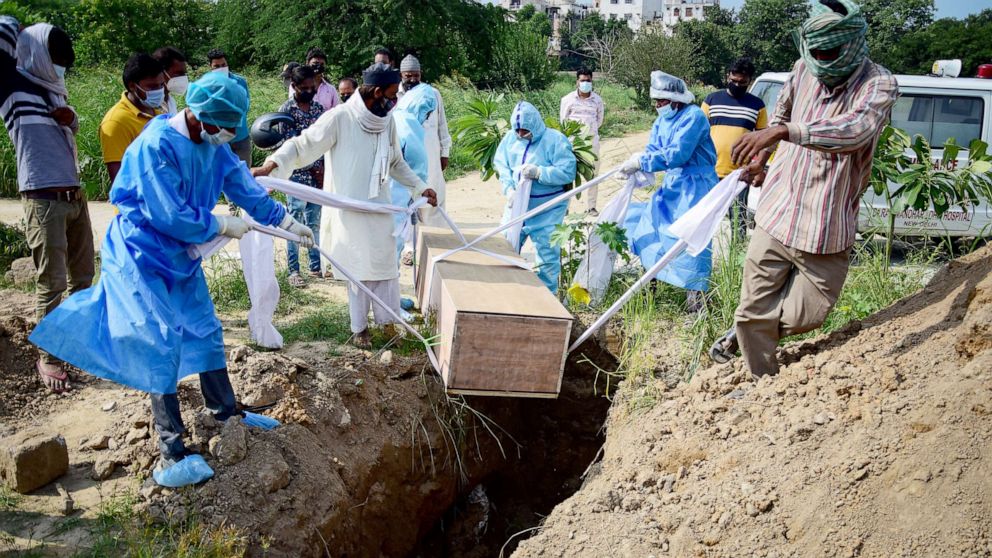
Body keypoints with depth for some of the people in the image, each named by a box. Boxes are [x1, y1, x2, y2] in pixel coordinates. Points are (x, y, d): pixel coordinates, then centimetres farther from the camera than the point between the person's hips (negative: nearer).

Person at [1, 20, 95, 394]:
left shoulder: (54, 91, 15)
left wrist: (70, 117, 9)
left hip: (75, 197, 7)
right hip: (43, 201, -7)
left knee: (82, 275, 14)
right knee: (51, 283, -4)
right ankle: (47, 358, 7)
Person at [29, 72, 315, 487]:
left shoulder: (211, 144, -1)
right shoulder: (156, 146, -26)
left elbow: (242, 185, 10)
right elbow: (169, 216, -26)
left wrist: (284, 220, 9)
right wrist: (223, 226, -14)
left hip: (181, 255, 8)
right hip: (143, 257, -8)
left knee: (206, 331, 15)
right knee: (164, 345, -10)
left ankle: (224, 410, 34)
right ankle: (171, 453, -4)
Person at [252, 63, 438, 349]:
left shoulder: (387, 122, 3)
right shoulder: (339, 118, -16)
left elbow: (396, 163, 16)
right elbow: (301, 145, -15)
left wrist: (421, 187, 12)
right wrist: (270, 165, -28)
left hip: (379, 208, 5)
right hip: (350, 209, -5)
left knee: (386, 264, 8)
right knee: (358, 269, 5)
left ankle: (388, 320, 22)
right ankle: (359, 328, 20)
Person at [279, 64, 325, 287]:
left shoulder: (318, 109, 10)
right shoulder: (287, 110, -6)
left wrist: (325, 171, -2)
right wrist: (316, 169, -11)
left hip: (318, 176, 5)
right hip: (297, 176, -5)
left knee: (315, 223, 11)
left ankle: (316, 266, 20)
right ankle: (293, 271, 4)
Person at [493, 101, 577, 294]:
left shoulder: (555, 140, -14)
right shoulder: (510, 138, 1)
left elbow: (568, 172, -19)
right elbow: (501, 166, 2)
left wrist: (538, 172, -26)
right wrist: (509, 189, -14)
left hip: (547, 211, -4)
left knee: (547, 252, 1)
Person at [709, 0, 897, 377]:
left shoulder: (878, 84, -13)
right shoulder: (804, 70, 3)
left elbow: (857, 129, -35)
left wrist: (782, 132, -45)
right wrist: (760, 158, 31)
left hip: (826, 230, -3)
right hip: (776, 216, 3)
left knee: (808, 314, 6)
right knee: (755, 310, 4)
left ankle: (742, 334, 34)